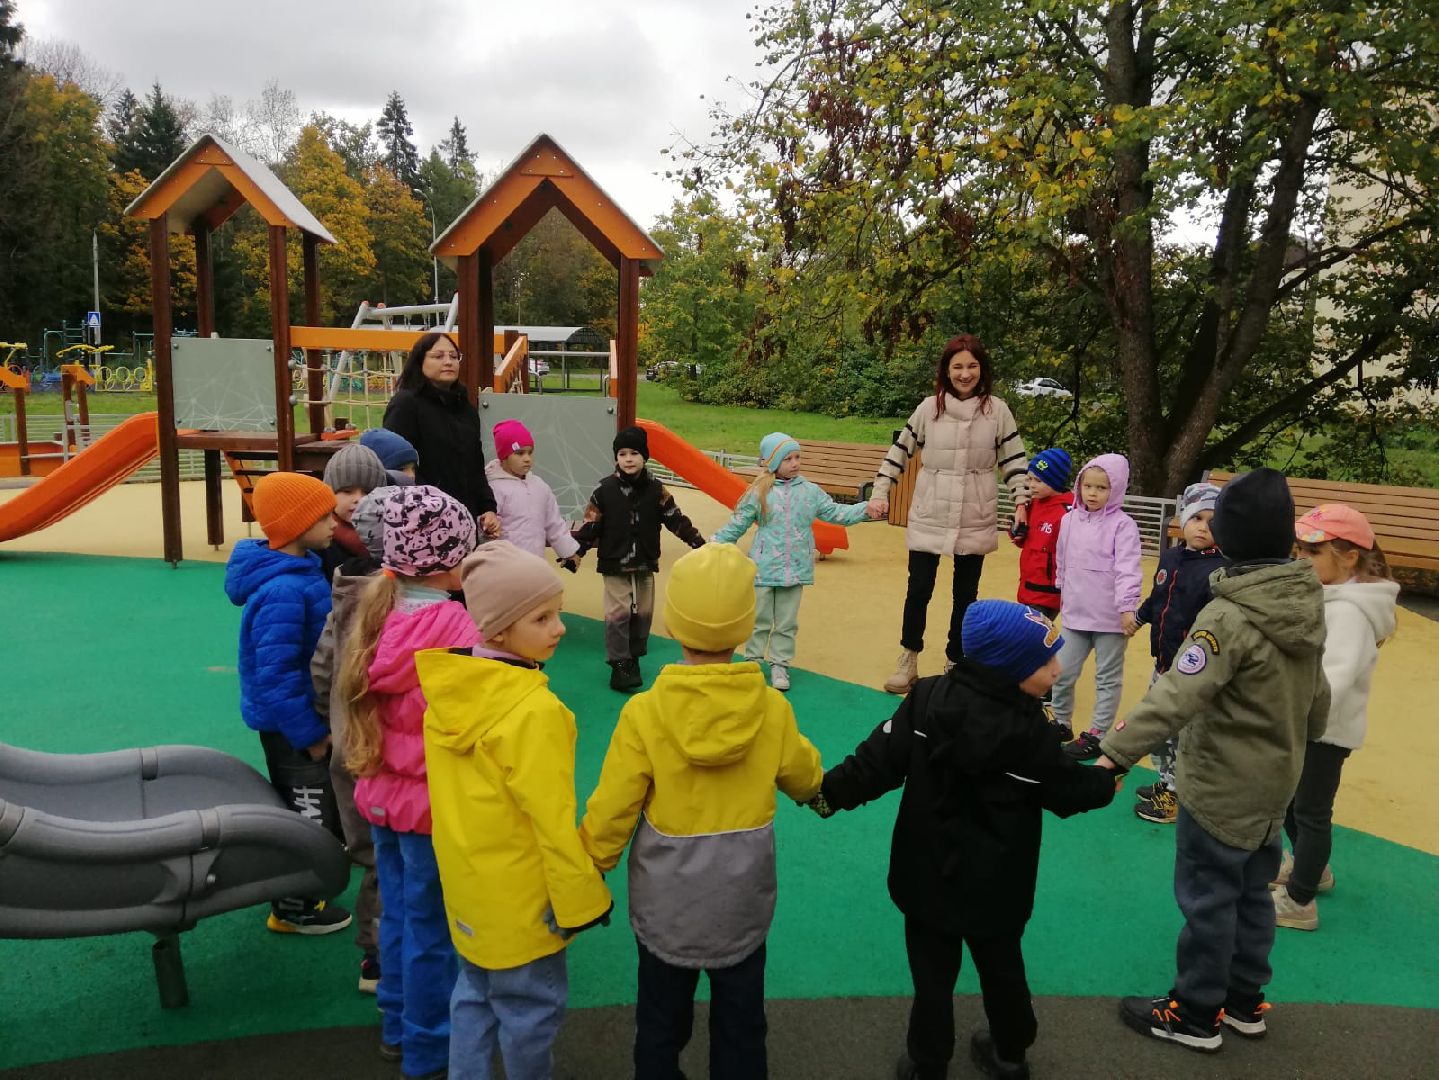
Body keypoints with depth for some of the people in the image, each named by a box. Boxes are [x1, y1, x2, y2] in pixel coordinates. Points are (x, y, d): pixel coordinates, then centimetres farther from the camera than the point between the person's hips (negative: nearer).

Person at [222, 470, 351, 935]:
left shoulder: (302, 568, 2)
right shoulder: (284, 591, -30)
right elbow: (276, 675, -30)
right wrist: (310, 733, -21)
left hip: (296, 717, 9)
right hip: (289, 724, -9)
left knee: (304, 809, 25)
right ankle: (293, 909, 23)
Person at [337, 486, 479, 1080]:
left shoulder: (379, 608, -2)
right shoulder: (453, 624, -23)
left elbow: (359, 702, 8)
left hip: (382, 791, 7)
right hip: (434, 798, -7)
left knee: (397, 914, 22)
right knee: (430, 931, 9)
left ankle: (397, 1029, 40)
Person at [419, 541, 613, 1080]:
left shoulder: (448, 687, -5)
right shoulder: (535, 711, -27)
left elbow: (456, 789, 7)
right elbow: (551, 819, -23)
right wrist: (581, 899, -12)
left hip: (469, 877, 8)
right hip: (518, 891, -8)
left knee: (476, 991, 24)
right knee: (531, 1005, 12)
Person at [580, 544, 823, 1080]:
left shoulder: (644, 713, -21)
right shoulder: (773, 709, -15)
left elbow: (611, 812, -14)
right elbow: (805, 779, 5)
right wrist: (817, 786, 29)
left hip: (665, 902, -1)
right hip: (742, 902, 1)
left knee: (661, 1022, 21)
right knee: (740, 1026, 20)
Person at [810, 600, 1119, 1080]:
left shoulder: (927, 698, -16)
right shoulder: (1028, 732, -20)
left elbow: (881, 760, -16)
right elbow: (1070, 791, -6)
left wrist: (828, 791, -6)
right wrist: (1108, 780, 14)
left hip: (930, 875, 1)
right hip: (996, 886, 0)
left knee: (933, 975, 13)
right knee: (1002, 969, 23)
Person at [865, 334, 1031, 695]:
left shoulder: (997, 411, -2)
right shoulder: (929, 408, -1)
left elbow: (1014, 460, 3)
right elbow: (900, 451, 6)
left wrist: (1022, 501, -6)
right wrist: (880, 492, 2)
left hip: (975, 520, 0)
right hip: (929, 517, 0)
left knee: (966, 594, 11)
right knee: (919, 588, 1)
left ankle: (955, 662, 27)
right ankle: (908, 661, 20)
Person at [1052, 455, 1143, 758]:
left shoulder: (1122, 525, -12)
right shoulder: (1070, 520, 5)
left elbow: (1127, 569, -18)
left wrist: (1127, 608, -26)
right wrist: (1063, 596, 21)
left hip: (1110, 618, -5)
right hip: (1075, 615, 5)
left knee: (1108, 678, 8)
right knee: (1062, 673, 12)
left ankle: (1096, 734, 17)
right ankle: (1061, 723, 32)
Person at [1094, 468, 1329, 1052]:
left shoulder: (1230, 617, -26)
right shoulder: (1307, 607, 0)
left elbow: (1176, 696, -35)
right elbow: (1317, 695, 12)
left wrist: (1117, 752, -37)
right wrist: (1303, 738, 30)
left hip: (1221, 787, -8)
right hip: (1275, 781, 8)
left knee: (1208, 899, 6)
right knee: (1252, 893, 21)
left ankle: (1196, 1014, 21)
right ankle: (1244, 1000, 36)